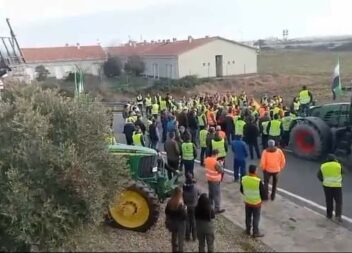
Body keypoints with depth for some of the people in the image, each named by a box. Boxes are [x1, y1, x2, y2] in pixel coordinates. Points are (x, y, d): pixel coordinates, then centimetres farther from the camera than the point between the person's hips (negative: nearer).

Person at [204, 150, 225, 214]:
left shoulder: (207, 159, -5)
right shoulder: (216, 163, -27)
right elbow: (221, 171, -20)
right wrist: (220, 164, -4)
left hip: (209, 179, 8)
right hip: (215, 180, -8)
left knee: (211, 193, 22)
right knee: (217, 195, 4)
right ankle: (217, 209, 11)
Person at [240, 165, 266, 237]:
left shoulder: (243, 179, -12)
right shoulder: (258, 181, -27)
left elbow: (241, 190, 3)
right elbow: (263, 192, -16)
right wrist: (264, 198, 5)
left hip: (247, 202, 4)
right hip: (256, 203, -4)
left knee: (248, 217, 20)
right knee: (256, 218, 12)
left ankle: (248, 230, 33)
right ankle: (256, 232, 21)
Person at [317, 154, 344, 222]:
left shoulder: (323, 166, 2)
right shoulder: (338, 165, -5)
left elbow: (319, 175, 5)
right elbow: (342, 172, 12)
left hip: (327, 185, 3)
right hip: (336, 186, -3)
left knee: (329, 201, 15)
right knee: (338, 202, 4)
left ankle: (329, 215, 21)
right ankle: (338, 215, -8)